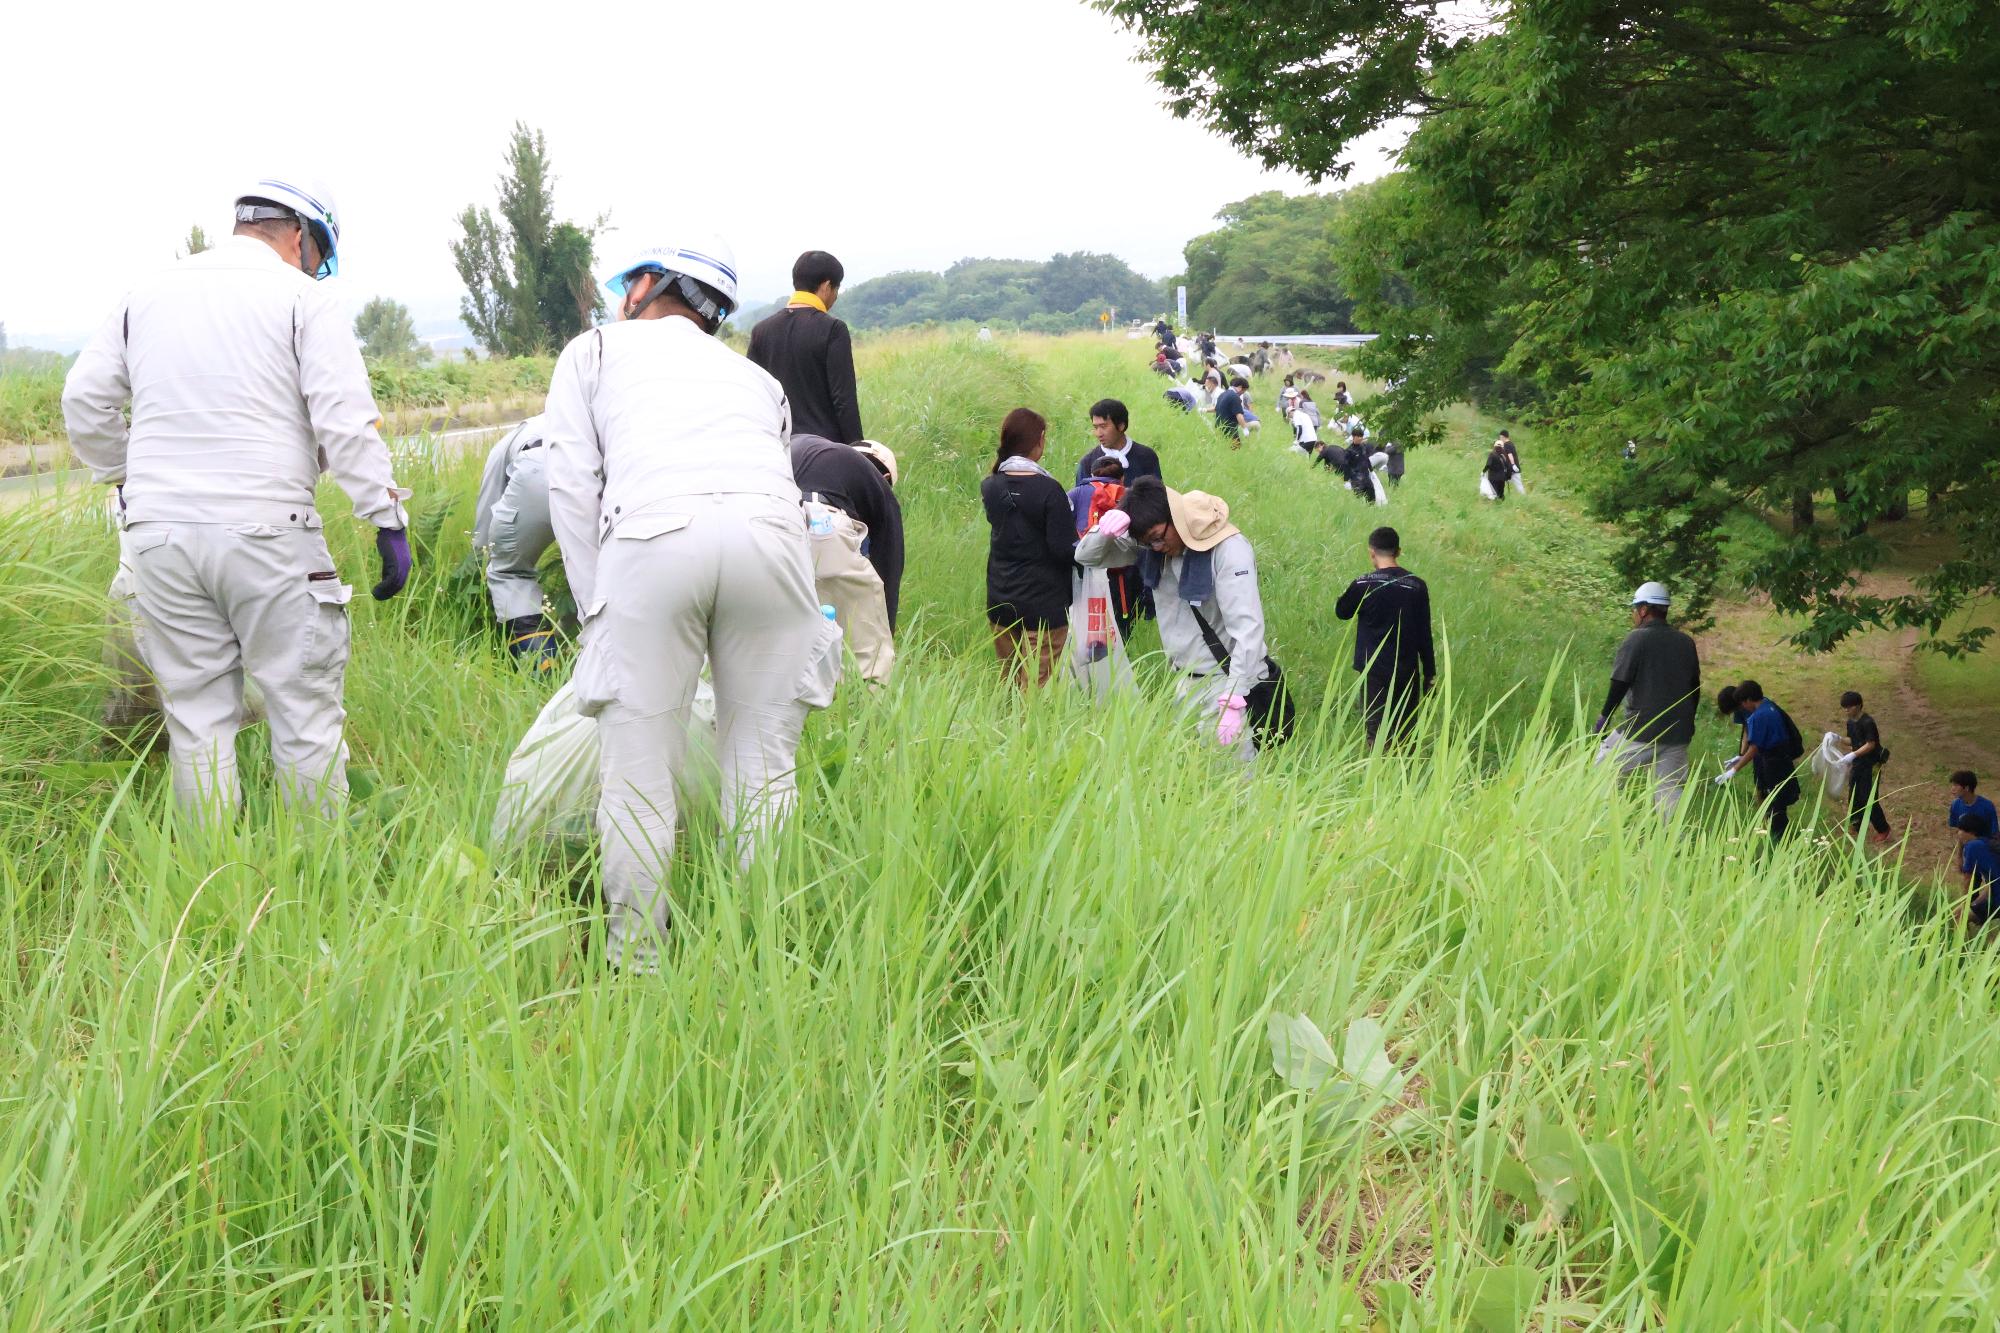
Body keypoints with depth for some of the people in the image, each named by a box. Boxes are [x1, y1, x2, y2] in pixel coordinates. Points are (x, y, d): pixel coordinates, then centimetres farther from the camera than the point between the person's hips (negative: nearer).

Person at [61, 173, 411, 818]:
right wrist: (388, 521, -6)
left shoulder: (148, 292, 13)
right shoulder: (304, 298, -2)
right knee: (306, 714, 2)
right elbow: (347, 423, -10)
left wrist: (123, 477, 32)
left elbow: (85, 399, 18)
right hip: (267, 533, -4)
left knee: (195, 718, 9)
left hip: (158, 531, 5)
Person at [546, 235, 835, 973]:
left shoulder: (594, 350, 29)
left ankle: (636, 963, 5)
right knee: (763, 765, 9)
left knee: (638, 773, 2)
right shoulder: (754, 376, 37)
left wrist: (596, 602, 15)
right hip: (771, 529, 3)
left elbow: (571, 482, 16)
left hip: (652, 532, -3)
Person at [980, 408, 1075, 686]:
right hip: (1044, 605, -6)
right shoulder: (1049, 490, -16)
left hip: (1000, 603, 6)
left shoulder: (990, 487, 0)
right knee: (1039, 690, -1)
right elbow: (1064, 549, -16)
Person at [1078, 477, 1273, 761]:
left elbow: (1248, 630, -25)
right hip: (1184, 682, 6)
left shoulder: (1229, 549, -21)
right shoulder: (1151, 546, -1)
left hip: (1227, 681, -6)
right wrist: (1105, 531, -20)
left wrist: (1233, 703, -30)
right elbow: (1087, 557, 4)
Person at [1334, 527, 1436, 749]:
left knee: (1377, 733, 0)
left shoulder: (1364, 585, -11)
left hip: (1375, 672, -3)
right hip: (1408, 671, 3)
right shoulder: (1417, 586, -2)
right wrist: (1430, 674, 10)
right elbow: (1425, 634, 2)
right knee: (1406, 733, 12)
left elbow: (1341, 612, 7)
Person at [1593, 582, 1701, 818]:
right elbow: (1695, 687, 16)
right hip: (1678, 733, 6)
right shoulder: (1686, 643, 10)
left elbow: (1620, 682, -11)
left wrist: (1605, 715, -1)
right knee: (1670, 789, 8)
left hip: (1641, 729, -5)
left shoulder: (1637, 638, -8)